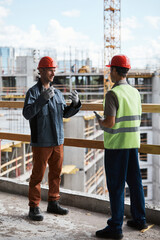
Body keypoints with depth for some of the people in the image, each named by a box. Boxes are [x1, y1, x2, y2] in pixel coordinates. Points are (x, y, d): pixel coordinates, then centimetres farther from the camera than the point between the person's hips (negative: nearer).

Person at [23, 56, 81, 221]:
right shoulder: (33, 92, -8)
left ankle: (53, 203, 26)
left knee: (56, 173, 13)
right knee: (37, 175, 0)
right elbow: (27, 113, -23)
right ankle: (34, 208, 10)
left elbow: (65, 113, 14)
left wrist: (75, 103, -5)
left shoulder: (57, 93, 11)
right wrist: (43, 98, -33)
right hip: (41, 142, -6)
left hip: (57, 141, 7)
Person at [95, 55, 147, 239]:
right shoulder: (135, 92, 8)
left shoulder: (113, 93, -15)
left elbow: (110, 122, -22)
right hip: (133, 142, 7)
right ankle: (139, 219, 27)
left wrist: (100, 122, 0)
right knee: (134, 182, 16)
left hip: (116, 145, -7)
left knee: (116, 186, -1)